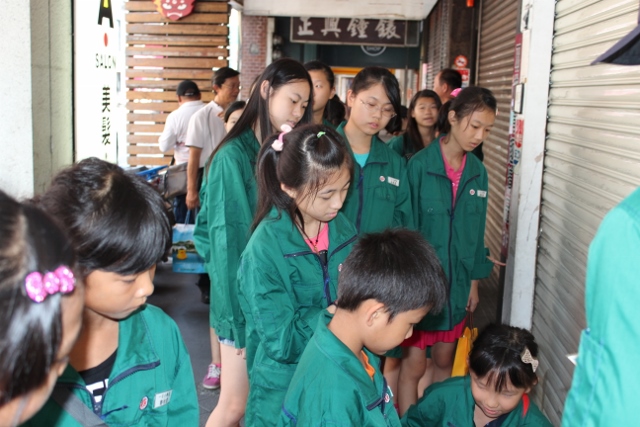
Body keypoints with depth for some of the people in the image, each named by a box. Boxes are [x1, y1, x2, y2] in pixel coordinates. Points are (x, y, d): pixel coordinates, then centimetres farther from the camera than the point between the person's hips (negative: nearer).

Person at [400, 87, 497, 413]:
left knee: (444, 361, 17)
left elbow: (476, 231, 10)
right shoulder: (419, 165, -15)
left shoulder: (477, 172, 3)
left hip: (456, 284, 5)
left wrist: (474, 282, 12)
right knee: (414, 365, 2)